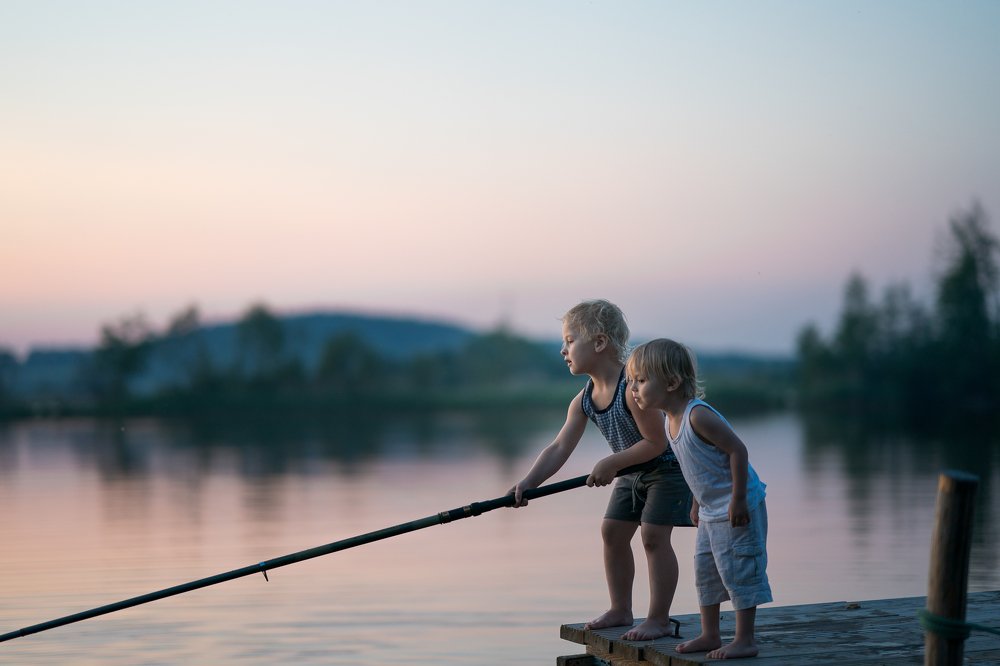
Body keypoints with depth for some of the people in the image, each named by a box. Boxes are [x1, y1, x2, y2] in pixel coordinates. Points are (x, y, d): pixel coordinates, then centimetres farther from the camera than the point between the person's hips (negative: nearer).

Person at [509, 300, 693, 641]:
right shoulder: (583, 400, -5)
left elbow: (656, 442, -28)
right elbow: (559, 449, -10)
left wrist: (612, 464, -24)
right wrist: (528, 483, -23)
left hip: (668, 468, -9)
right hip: (633, 473, 9)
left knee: (653, 536, -13)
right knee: (612, 531, 9)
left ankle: (658, 618, -4)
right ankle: (620, 611, 20)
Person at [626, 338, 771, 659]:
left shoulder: (698, 416, -24)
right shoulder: (671, 420, 5)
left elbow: (738, 450, -24)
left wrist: (737, 500, -25)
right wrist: (698, 502, 20)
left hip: (737, 509, -10)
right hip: (711, 510, 10)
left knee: (737, 568, -5)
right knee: (704, 570, 14)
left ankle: (745, 640, 4)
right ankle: (709, 635, 25)